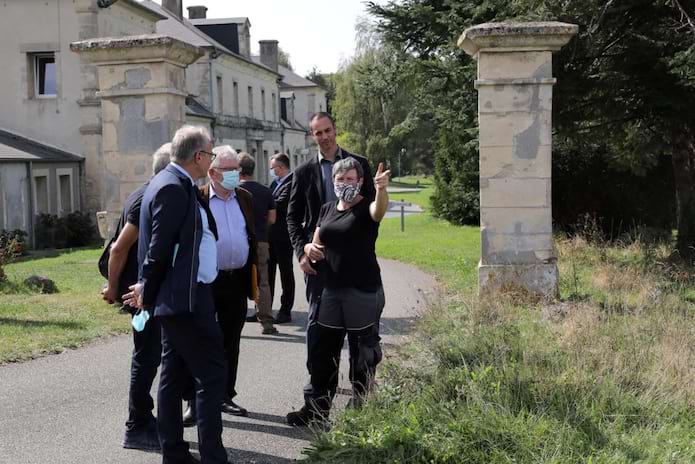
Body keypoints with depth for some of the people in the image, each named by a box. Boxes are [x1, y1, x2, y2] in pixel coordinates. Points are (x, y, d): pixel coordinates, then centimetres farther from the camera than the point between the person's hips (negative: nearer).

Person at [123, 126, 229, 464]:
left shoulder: (175, 183, 14)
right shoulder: (174, 187, -17)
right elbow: (160, 248, -18)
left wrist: (149, 291, 16)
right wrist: (148, 293, -6)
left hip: (178, 297, 10)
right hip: (186, 298, -10)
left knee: (175, 375, 13)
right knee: (212, 373, -5)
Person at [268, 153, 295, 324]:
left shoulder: (292, 183, -15)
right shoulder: (275, 183, 13)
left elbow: (279, 204, -23)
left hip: (283, 235, -9)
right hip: (270, 234, 9)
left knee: (286, 272, 2)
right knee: (267, 272, 13)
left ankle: (285, 311, 10)